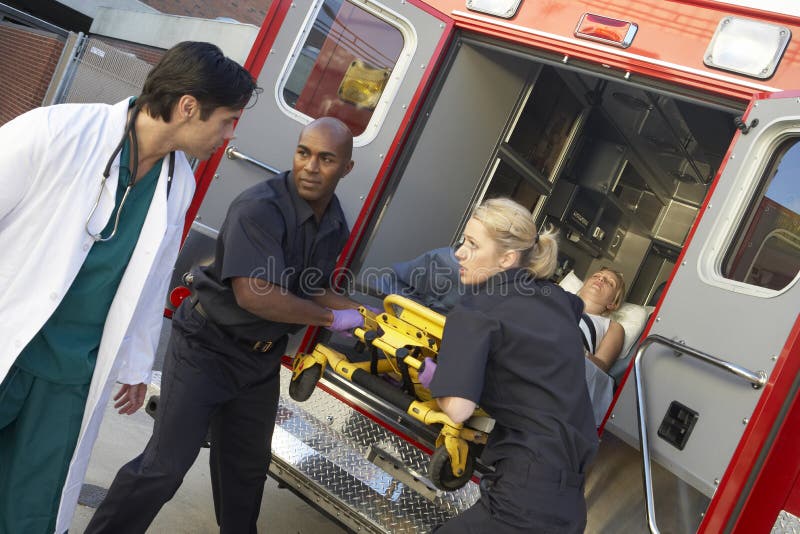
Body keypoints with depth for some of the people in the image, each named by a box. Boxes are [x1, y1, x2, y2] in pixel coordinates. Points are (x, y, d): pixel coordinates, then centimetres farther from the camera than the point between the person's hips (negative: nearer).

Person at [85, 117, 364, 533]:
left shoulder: (335, 225, 0)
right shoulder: (259, 207, -25)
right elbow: (254, 294, -33)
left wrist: (364, 314, -2)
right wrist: (331, 319, -22)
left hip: (261, 358, 7)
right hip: (207, 347, -7)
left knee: (247, 468, 20)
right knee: (165, 465, -5)